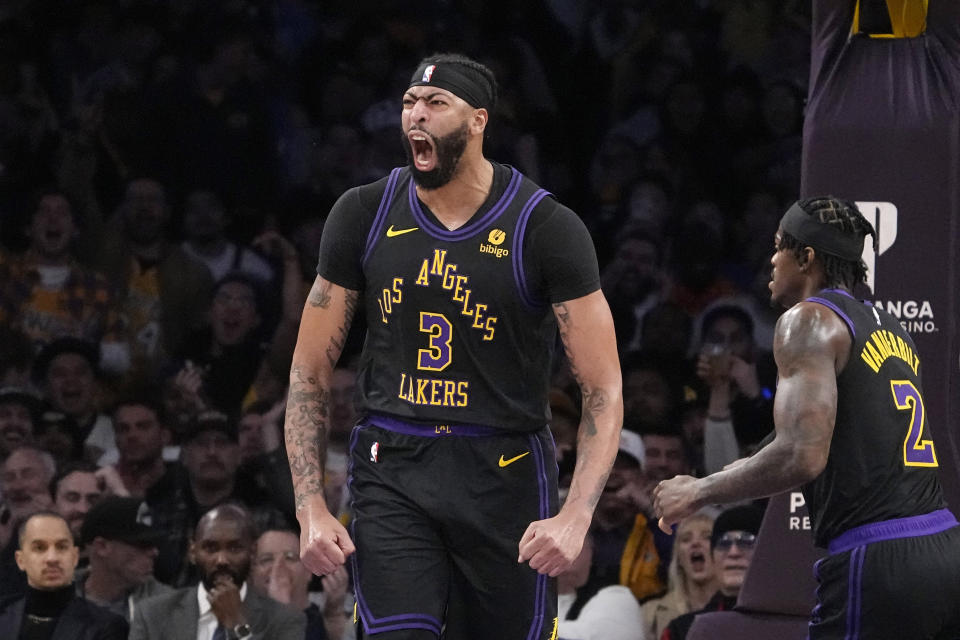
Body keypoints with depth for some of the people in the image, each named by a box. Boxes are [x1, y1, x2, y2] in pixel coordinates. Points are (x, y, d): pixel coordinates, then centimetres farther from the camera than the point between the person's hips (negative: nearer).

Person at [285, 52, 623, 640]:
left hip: (505, 478, -1)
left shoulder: (545, 228, -7)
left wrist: (576, 517, -21)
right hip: (392, 469, 1)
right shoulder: (364, 216, 2)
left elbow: (604, 391, -7)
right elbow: (310, 374, 8)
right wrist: (311, 509, -2)